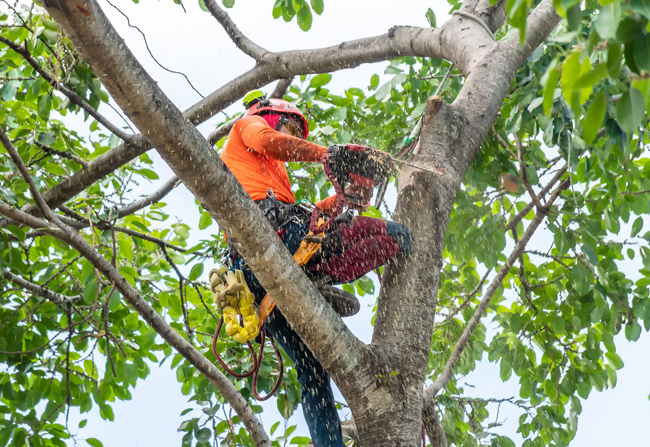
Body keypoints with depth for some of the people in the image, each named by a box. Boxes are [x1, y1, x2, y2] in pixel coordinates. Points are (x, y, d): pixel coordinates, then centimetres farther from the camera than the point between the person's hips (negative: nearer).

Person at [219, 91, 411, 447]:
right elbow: (269, 142, -2)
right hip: (275, 232, -8)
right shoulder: (248, 124, 24)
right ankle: (320, 273, -24)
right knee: (396, 236, -8)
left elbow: (296, 214, 28)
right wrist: (326, 154, -2)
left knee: (312, 371, 6)